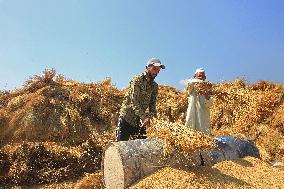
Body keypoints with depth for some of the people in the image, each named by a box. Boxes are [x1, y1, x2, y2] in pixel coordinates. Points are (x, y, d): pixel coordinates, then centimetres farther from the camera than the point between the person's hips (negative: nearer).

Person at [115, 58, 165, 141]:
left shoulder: (154, 86, 9)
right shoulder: (137, 80, -10)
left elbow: (153, 103, 7)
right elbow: (134, 101, -18)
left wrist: (152, 117, -12)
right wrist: (144, 117, -25)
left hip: (140, 122, 6)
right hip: (127, 118, -6)